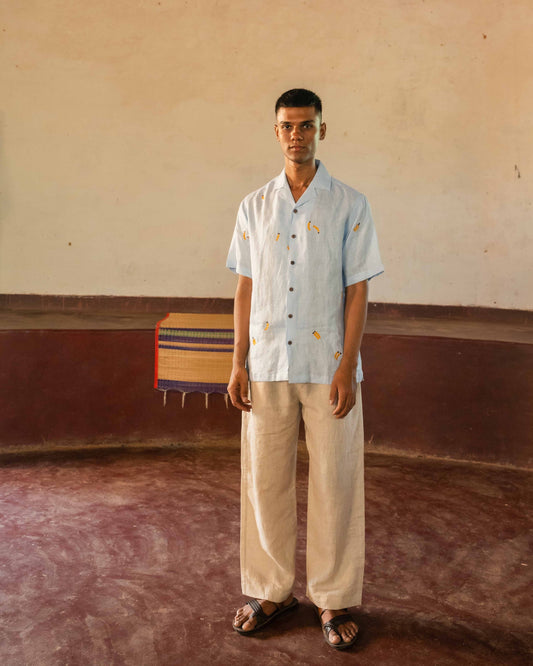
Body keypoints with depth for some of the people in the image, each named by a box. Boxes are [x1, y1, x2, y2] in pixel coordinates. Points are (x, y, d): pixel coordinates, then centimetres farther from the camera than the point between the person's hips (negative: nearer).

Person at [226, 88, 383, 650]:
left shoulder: (349, 205, 0)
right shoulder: (254, 207, 8)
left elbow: (357, 290, -2)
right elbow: (245, 288, 8)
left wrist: (347, 367, -10)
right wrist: (238, 364, 3)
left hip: (328, 367, -2)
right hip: (268, 366, 3)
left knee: (334, 483, 5)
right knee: (264, 481, 9)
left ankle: (334, 599, 21)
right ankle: (270, 590, 26)